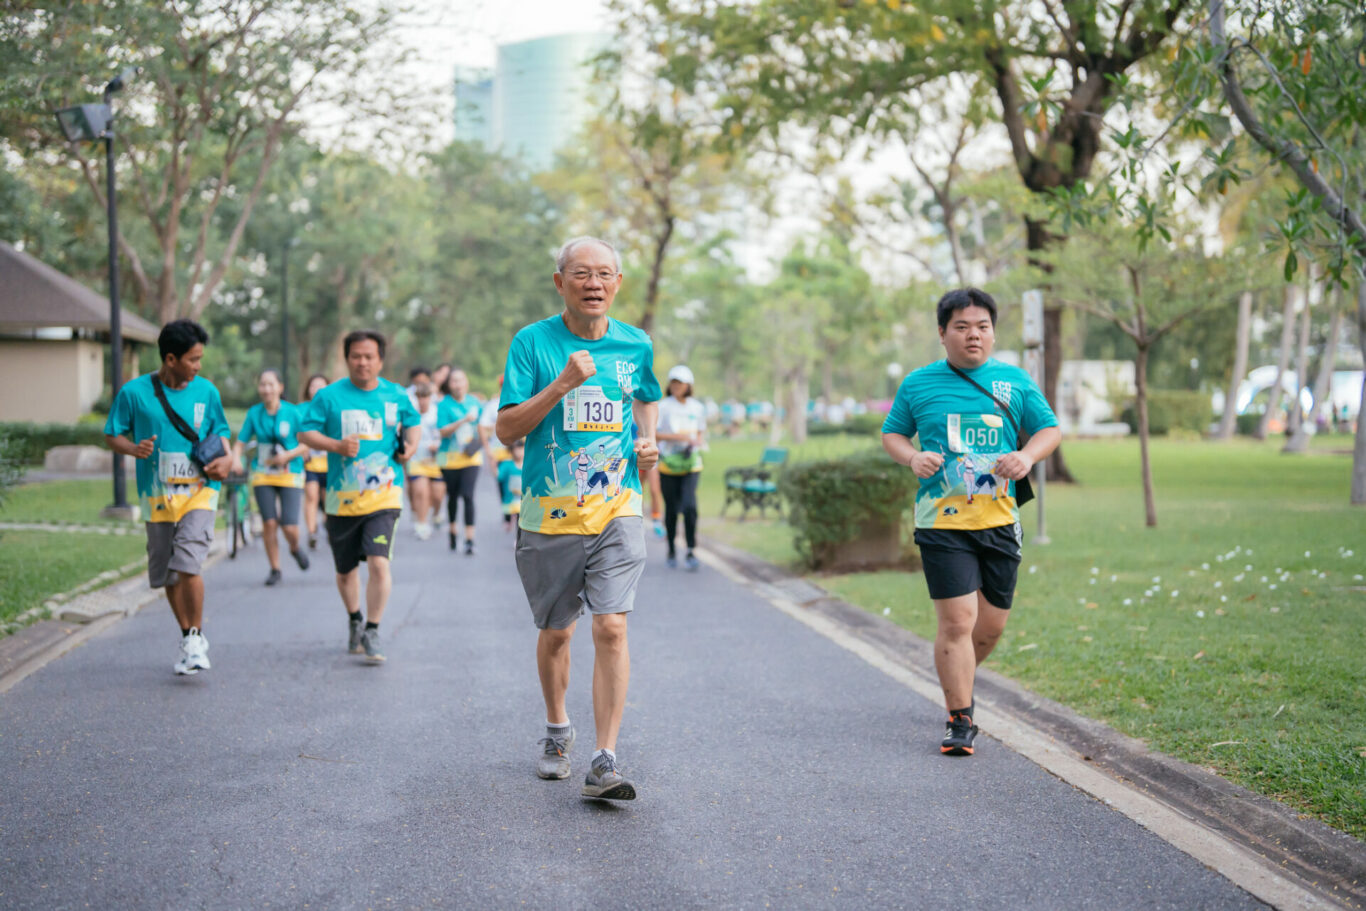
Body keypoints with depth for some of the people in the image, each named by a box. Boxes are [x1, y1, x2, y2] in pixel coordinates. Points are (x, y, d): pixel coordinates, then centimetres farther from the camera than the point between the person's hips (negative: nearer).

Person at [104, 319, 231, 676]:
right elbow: (112, 435, 4)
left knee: (187, 564, -18)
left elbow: (220, 432, 15)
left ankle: (197, 637, -2)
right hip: (158, 495, 1)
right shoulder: (135, 392, -4)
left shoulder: (206, 391, 3)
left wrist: (226, 459, -5)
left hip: (199, 490, -1)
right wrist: (133, 448, -18)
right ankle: (188, 639, 29)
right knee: (167, 574, 9)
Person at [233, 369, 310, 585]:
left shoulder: (292, 413, -4)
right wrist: (236, 459, -17)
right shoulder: (254, 413, 2)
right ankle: (275, 569, 11)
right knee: (269, 523, -5)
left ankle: (295, 549, 25)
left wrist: (288, 455, -17)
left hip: (290, 476, -2)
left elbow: (306, 444, 0)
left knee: (289, 526, -10)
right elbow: (240, 442, 3)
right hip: (263, 476, 2)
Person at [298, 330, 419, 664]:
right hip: (342, 497, 1)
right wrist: (336, 446, -16)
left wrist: (410, 446, 4)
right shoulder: (329, 396, 0)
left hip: (384, 495, -1)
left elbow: (413, 423, 24)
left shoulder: (396, 395, 6)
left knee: (379, 563, -17)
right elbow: (306, 433, -1)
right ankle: (355, 621, 40)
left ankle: (372, 632, -4)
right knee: (346, 570, 13)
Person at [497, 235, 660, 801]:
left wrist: (647, 440, 6)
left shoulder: (636, 346, 5)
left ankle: (605, 763, -12)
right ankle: (557, 732, 37)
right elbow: (506, 429, -9)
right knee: (556, 632, 12)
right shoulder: (533, 342, -4)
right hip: (548, 514, -1)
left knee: (611, 628, -13)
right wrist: (562, 385, -20)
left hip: (616, 510, 1)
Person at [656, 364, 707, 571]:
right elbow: (652, 434, -9)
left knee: (689, 506, -16)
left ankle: (691, 552, -10)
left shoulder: (698, 408, 7)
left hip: (691, 464, 1)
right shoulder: (663, 406, -3)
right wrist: (676, 437, -19)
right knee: (671, 509, 5)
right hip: (668, 465, -1)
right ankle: (671, 551, 22)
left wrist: (699, 442, -4)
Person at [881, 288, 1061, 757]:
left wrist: (1027, 456, -9)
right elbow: (892, 433, 13)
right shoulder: (918, 384, 4)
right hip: (942, 520, -3)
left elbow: (1049, 430, 13)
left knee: (992, 623, 10)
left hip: (999, 519, 3)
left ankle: (958, 681, 40)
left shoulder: (1014, 381, 8)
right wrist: (913, 458, -9)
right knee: (957, 620, -11)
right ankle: (960, 720, 0)